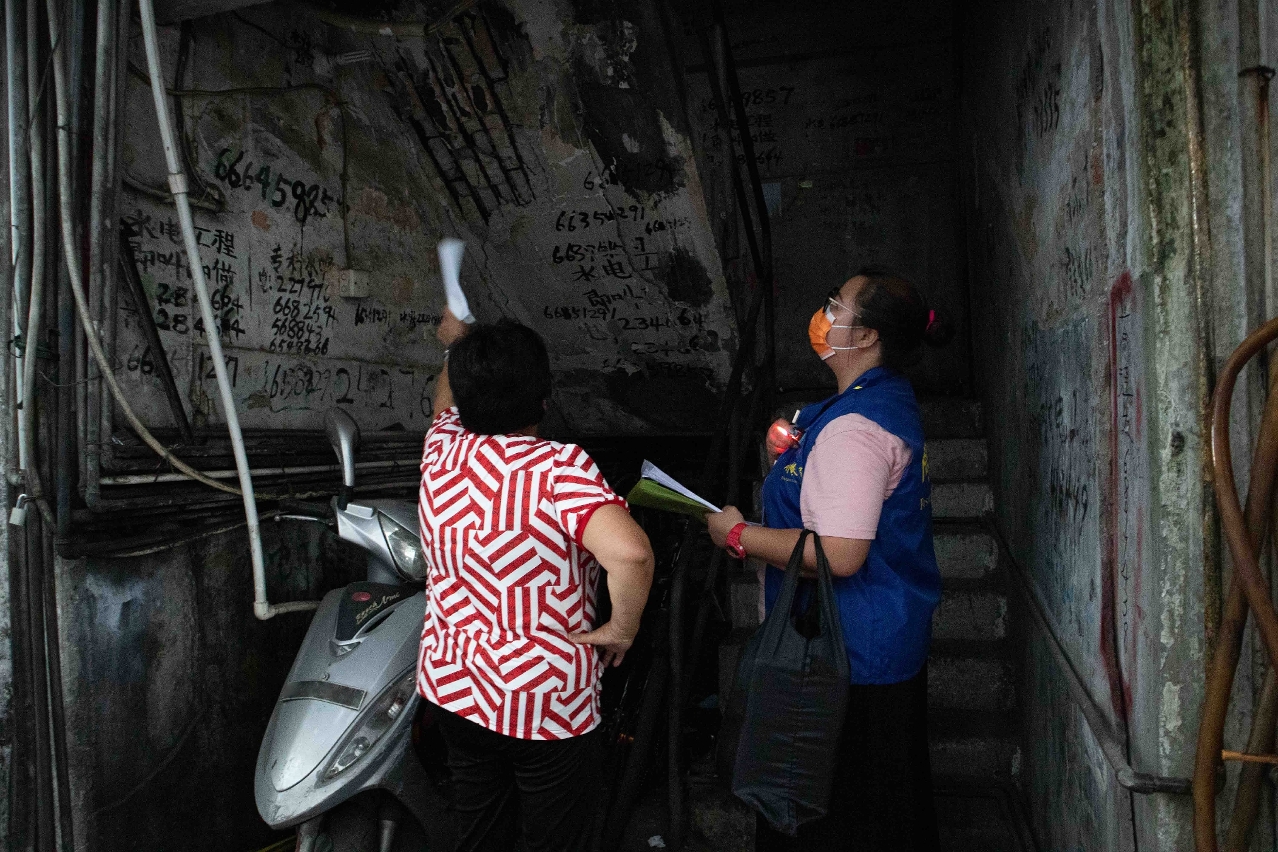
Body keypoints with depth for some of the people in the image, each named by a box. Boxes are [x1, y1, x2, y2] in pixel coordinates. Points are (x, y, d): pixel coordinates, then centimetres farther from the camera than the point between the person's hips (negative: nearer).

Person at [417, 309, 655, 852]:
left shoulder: (442, 450, -5)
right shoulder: (558, 467, -24)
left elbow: (447, 401, 19)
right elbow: (630, 553, -38)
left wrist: (455, 345, 35)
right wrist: (622, 628, -21)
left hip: (452, 686, 7)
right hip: (545, 705, -6)